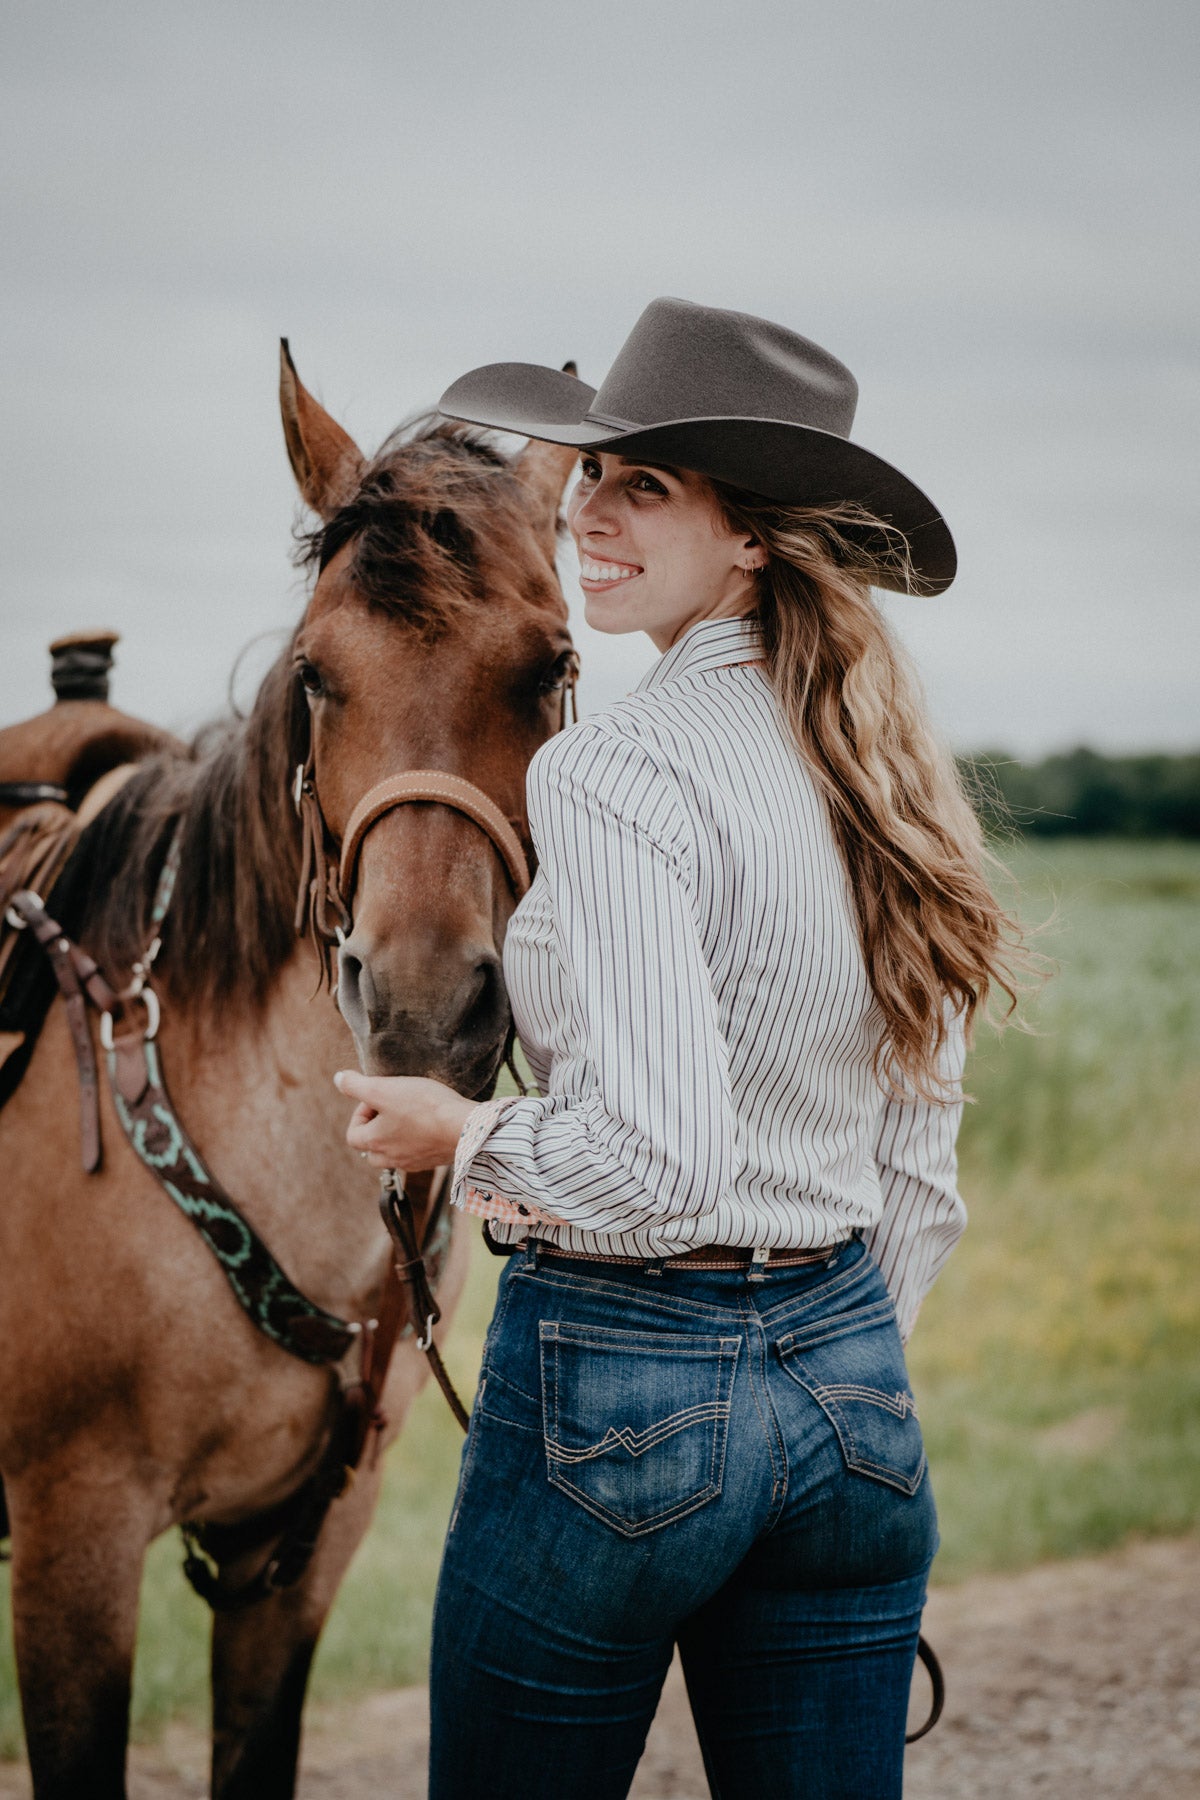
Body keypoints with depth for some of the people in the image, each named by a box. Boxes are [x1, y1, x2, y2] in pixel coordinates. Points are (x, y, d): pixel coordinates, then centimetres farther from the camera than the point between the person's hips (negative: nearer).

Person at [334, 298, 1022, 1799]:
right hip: (851, 1382, 7)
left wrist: (464, 1137, -8)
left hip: (614, 1384, -7)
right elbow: (922, 1177, 12)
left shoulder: (616, 771, -17)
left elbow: (658, 1157, -26)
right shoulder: (881, 766, 7)